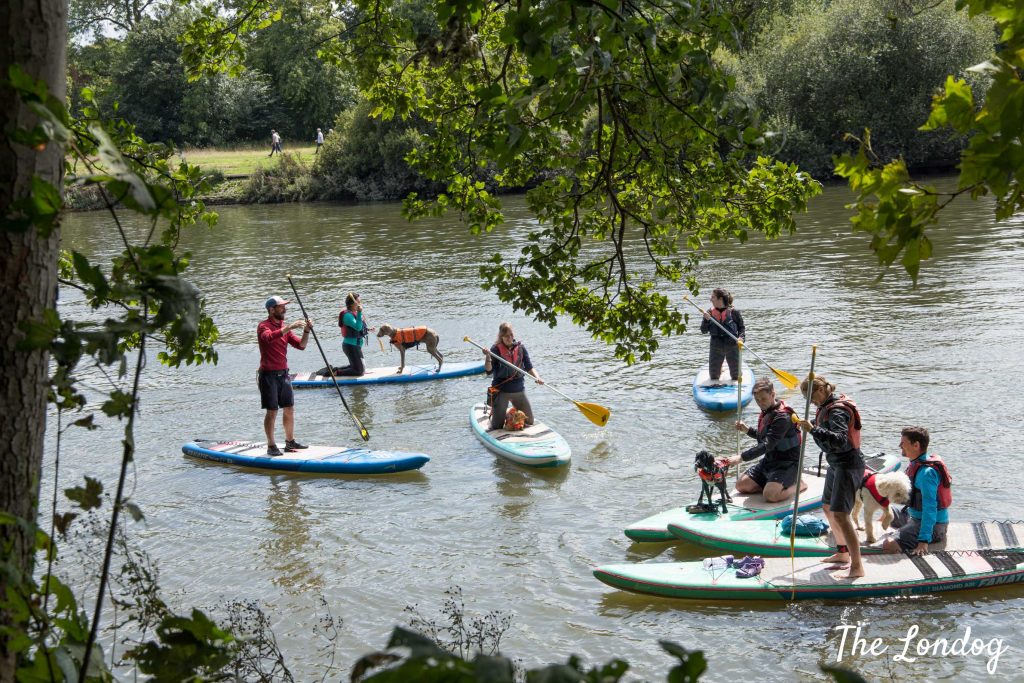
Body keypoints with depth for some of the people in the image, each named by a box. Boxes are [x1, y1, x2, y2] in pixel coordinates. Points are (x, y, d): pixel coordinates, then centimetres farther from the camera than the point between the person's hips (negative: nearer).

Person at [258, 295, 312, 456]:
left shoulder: (284, 327, 12)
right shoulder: (263, 326, -9)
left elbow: (301, 345, 8)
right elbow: (270, 337, -33)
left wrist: (306, 331, -8)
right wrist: (290, 327, -38)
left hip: (283, 373, 7)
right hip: (269, 375, -7)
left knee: (289, 409, 9)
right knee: (272, 411, -5)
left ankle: (290, 442, 18)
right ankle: (271, 446, 1)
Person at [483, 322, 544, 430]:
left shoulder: (520, 348, 2)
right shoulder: (496, 349, -8)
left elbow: (529, 367, 4)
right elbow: (489, 371, -13)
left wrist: (537, 377, -14)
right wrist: (487, 358, -30)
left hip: (519, 389, 4)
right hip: (501, 390, -4)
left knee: (529, 422, 13)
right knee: (497, 427, 0)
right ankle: (493, 413, 34)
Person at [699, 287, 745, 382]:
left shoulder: (733, 312, -9)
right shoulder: (710, 312, -2)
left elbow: (742, 327, 1)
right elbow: (703, 331, -3)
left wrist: (740, 337, -17)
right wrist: (707, 320, -19)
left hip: (732, 346, -2)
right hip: (716, 348, 2)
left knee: (735, 376, 11)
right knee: (713, 378, 13)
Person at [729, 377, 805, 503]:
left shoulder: (782, 416, -23)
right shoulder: (766, 411, 6)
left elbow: (767, 445, -30)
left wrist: (741, 457, -35)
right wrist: (747, 430, 4)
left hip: (787, 463, -9)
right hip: (769, 460, 9)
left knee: (770, 496, -27)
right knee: (741, 485, 1)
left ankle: (797, 485, 0)